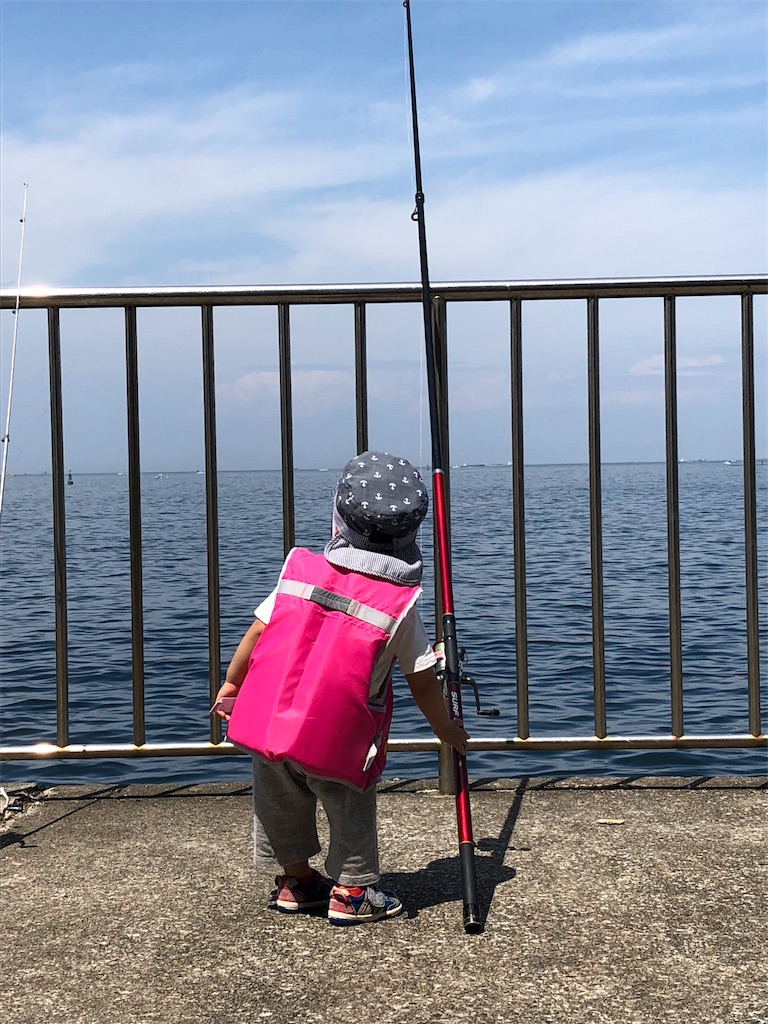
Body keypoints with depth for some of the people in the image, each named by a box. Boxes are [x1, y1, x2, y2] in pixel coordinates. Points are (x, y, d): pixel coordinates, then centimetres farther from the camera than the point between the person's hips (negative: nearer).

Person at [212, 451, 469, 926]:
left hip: (267, 722, 4)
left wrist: (231, 684, 18)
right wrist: (448, 730, 15)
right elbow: (422, 682, 0)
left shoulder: (300, 569, -1)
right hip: (336, 741, -4)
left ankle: (296, 880, 38)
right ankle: (353, 892, 24)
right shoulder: (401, 603, -7)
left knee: (282, 805, 22)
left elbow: (257, 631, 4)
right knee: (352, 811, 16)